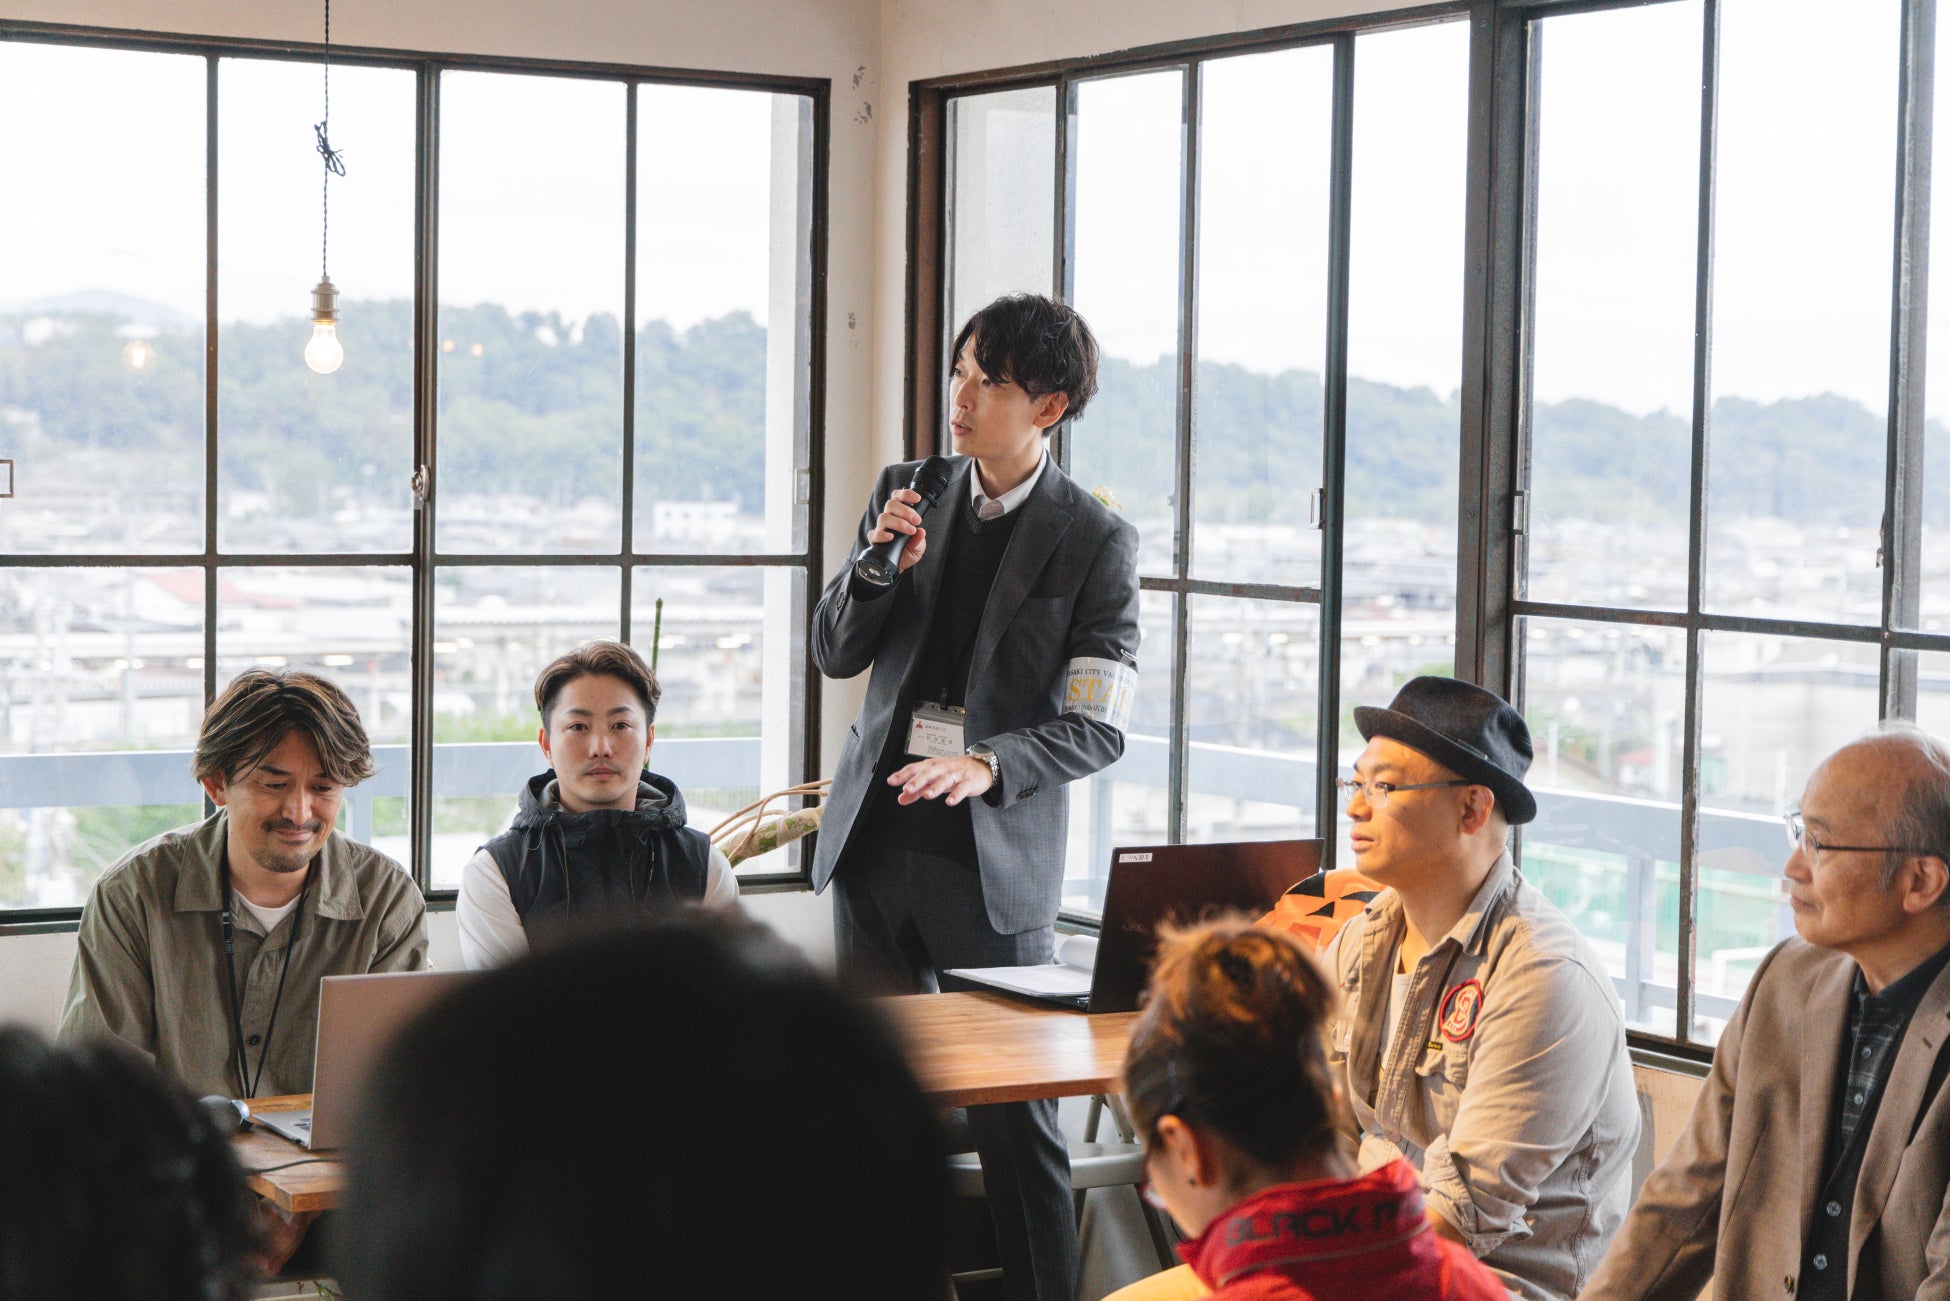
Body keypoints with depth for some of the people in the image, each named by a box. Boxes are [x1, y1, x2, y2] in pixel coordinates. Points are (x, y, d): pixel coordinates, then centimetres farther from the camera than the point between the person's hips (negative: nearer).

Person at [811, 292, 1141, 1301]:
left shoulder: (1096, 540, -6)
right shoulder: (906, 494, 8)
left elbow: (1096, 727, -10)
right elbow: (835, 653, 10)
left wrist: (988, 763, -27)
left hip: (997, 849, -4)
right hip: (876, 836, 5)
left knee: (1013, 1114, -1)